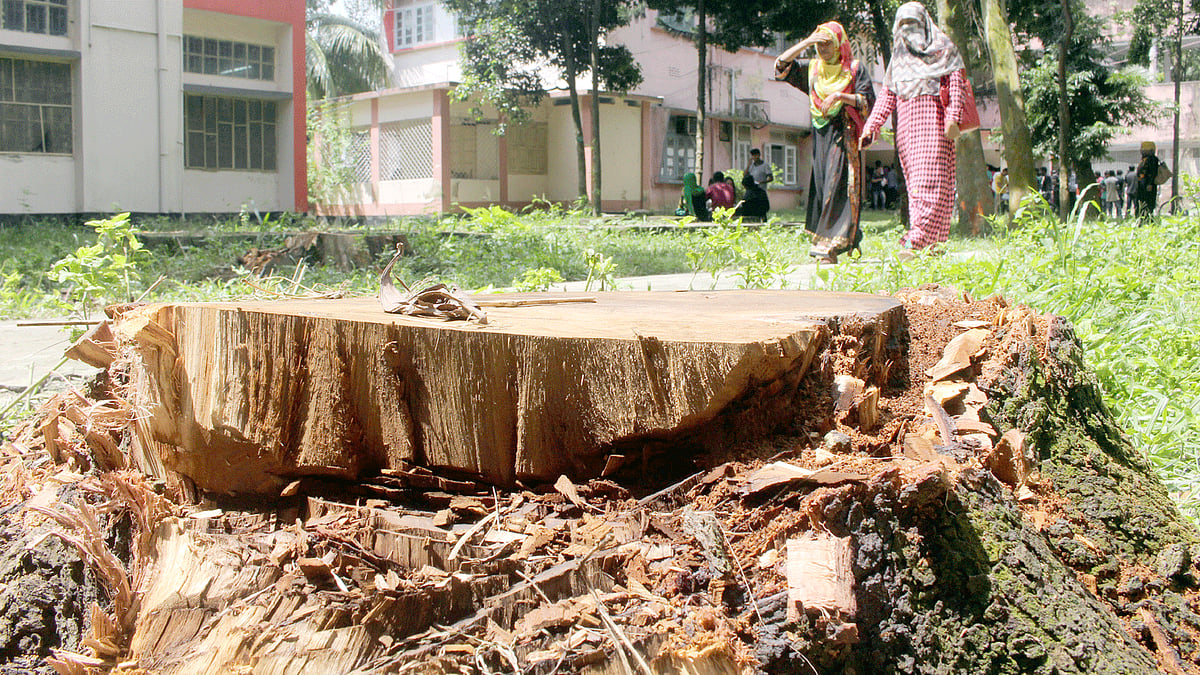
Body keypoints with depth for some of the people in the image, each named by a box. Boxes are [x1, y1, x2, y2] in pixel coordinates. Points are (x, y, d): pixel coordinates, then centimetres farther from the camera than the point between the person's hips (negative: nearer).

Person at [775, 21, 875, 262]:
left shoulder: (854, 69, 5)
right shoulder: (811, 68, 15)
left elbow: (867, 101, -3)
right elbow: (781, 66, 3)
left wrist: (840, 96, -17)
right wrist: (806, 42, -4)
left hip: (844, 134, -5)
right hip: (820, 134, 5)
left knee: (837, 186, -12)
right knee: (821, 185, 0)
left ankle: (829, 245, -16)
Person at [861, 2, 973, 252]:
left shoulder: (943, 49, 10)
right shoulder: (899, 58, 24)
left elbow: (956, 84, -1)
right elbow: (888, 97, 21)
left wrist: (953, 118, -16)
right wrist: (871, 126, 8)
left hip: (934, 119, -5)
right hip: (906, 124, 5)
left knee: (932, 180, -15)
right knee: (914, 182, -2)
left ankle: (918, 237, -24)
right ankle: (927, 243, -4)